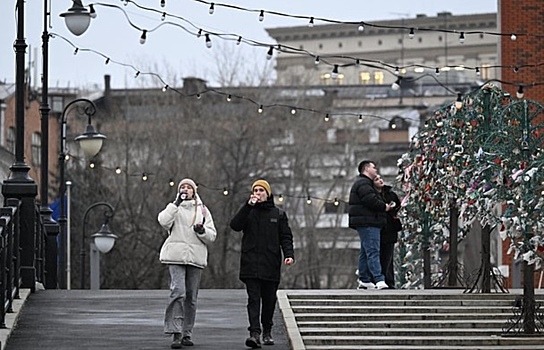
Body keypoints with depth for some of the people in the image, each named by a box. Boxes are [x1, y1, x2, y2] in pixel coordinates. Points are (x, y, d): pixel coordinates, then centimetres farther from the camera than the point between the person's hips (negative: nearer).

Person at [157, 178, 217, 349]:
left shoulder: (202, 210, 15)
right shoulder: (174, 207, 10)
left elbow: (212, 236, 11)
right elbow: (164, 221, -12)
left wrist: (201, 230, -10)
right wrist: (177, 203, -13)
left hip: (196, 257, 3)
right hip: (176, 256, -3)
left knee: (191, 296, 5)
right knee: (178, 291, -18)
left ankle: (187, 333, 13)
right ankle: (176, 333, -21)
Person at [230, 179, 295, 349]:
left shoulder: (278, 214, 11)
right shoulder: (248, 212, 10)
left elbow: (286, 237, 7)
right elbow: (235, 225, -7)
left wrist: (289, 254, -9)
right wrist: (248, 206, -13)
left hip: (271, 265, 1)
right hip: (251, 263, -1)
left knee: (269, 300, 7)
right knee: (253, 299, -11)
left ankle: (267, 332, 22)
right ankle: (255, 333, -19)